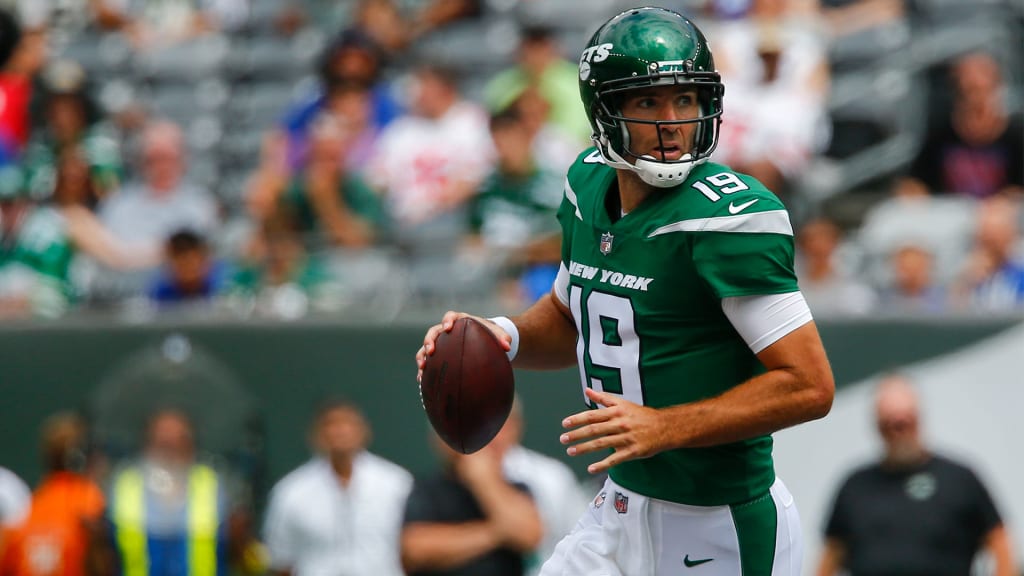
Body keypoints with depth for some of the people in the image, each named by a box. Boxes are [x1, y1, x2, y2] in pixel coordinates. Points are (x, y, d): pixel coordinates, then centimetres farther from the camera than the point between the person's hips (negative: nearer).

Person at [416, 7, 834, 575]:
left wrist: (664, 427, -26)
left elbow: (809, 386, -22)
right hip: (620, 516, 7)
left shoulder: (732, 218, -21)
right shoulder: (590, 184, 3)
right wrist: (504, 337, 0)